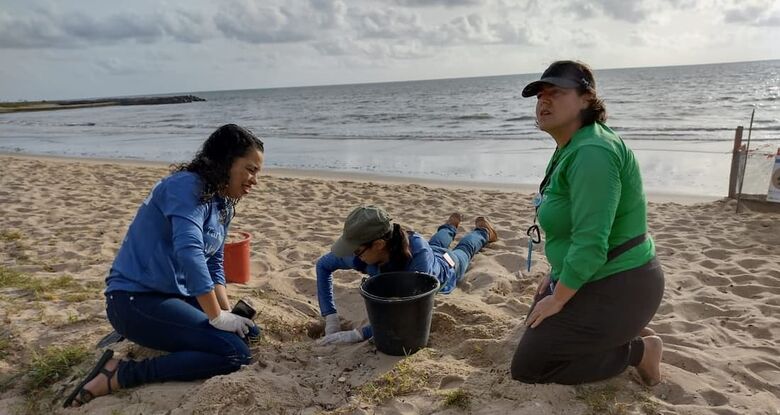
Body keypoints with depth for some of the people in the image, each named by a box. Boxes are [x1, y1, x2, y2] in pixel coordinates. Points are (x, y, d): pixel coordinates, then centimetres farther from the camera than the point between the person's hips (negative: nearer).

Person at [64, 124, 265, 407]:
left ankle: (141, 335, 13)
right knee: (236, 354, -20)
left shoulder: (223, 205, 10)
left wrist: (228, 313, 0)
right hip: (136, 299, -10)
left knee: (247, 332, 11)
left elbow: (213, 267, 14)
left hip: (175, 295, 10)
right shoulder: (187, 186, -19)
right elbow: (189, 253, -31)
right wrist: (218, 317, -25)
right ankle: (117, 374, -13)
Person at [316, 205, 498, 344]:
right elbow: (323, 265, -26)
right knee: (436, 244, 41)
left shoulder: (419, 253, -54)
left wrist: (358, 334, -62)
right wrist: (331, 320, -35)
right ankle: (451, 225, 73)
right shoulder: (364, 254, -42)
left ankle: (483, 231, 67)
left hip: (446, 266, -3)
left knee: (463, 250, 35)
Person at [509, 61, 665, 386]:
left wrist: (557, 298, -18)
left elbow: (590, 244, -29)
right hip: (593, 278, 10)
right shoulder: (569, 149, 8)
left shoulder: (592, 152, -25)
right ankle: (627, 331, 21)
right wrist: (557, 275, 14)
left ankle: (638, 350, 3)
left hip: (617, 288, -10)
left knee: (526, 367, -4)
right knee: (536, 327, 27)